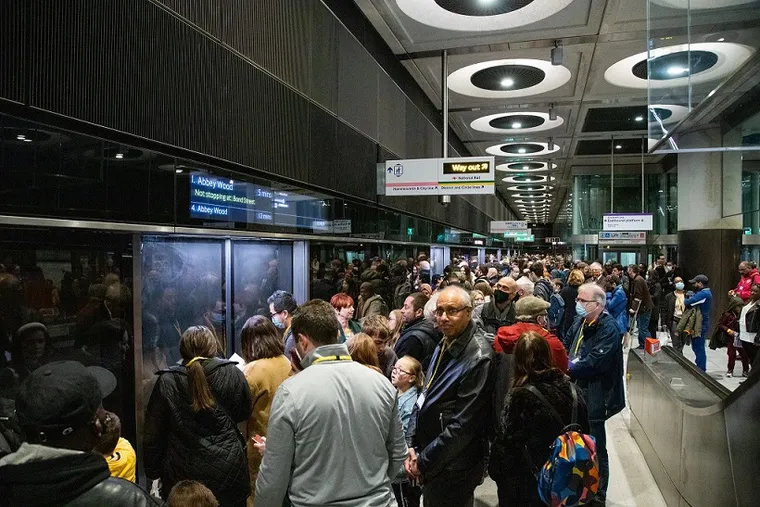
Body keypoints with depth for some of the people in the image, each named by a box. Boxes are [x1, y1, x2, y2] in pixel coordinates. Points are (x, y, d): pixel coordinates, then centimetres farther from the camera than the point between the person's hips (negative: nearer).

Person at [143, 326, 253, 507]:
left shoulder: (167, 382, -10)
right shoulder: (232, 374, -10)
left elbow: (153, 434, -3)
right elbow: (243, 414, 6)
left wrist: (152, 471, 9)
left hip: (182, 477, 0)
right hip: (228, 470, 0)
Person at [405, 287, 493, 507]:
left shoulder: (478, 358, -23)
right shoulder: (445, 346, 4)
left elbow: (463, 425, -23)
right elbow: (424, 398, 10)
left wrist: (424, 461, -15)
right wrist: (412, 446, 1)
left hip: (453, 469, -8)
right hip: (430, 460, 8)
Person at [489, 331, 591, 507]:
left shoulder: (522, 397, -26)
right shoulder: (571, 388, -7)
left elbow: (506, 443, -20)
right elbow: (585, 432, 4)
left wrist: (495, 470, -3)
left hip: (529, 485, -5)